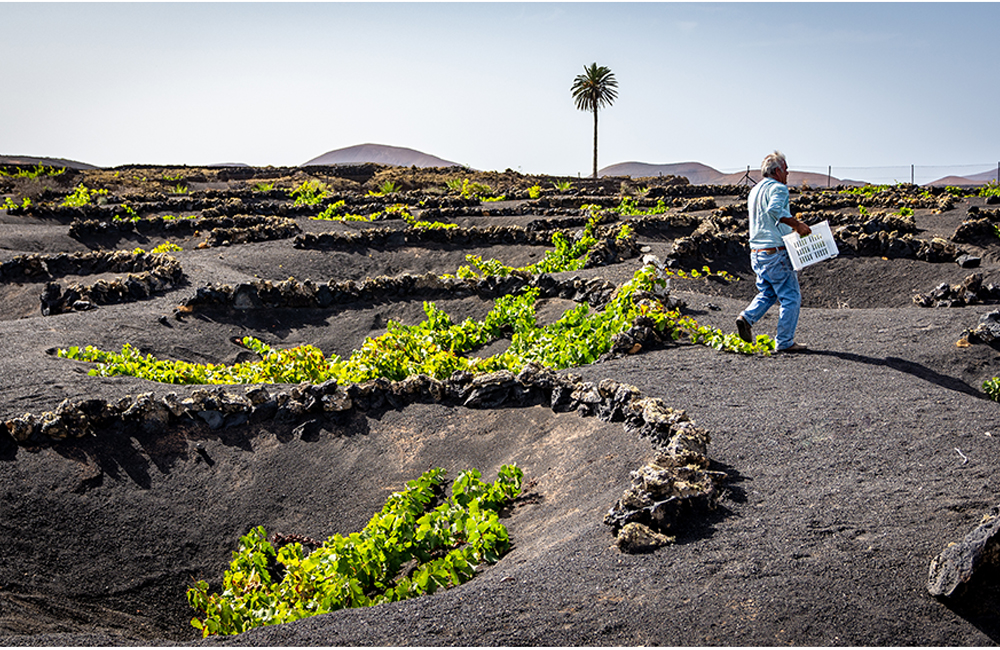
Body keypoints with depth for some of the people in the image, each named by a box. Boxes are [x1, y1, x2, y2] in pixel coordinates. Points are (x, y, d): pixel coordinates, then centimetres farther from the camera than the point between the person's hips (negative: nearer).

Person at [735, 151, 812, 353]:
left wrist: (792, 227, 25)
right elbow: (775, 209, -32)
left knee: (767, 293, 20)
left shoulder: (754, 191, 17)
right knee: (791, 297, 1)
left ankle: (747, 317, -2)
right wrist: (797, 225, -27)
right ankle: (785, 342, 2)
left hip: (756, 252, 8)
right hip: (776, 253, -8)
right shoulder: (778, 188, -12)